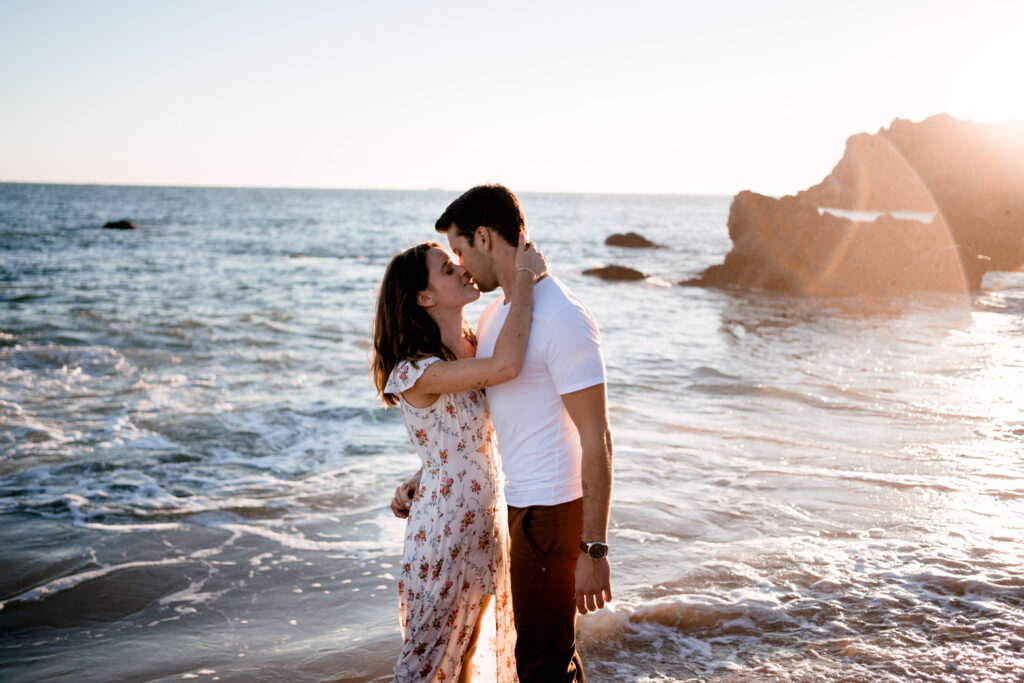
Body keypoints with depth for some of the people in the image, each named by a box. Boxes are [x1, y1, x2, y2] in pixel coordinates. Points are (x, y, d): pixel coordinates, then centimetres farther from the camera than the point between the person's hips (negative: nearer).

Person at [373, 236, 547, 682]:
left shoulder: (473, 346, 2)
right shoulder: (416, 373, -25)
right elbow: (506, 365, -38)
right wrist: (524, 276, -29)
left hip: (487, 521, 8)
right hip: (447, 528, -8)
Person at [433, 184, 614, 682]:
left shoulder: (562, 318, -20)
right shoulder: (495, 313, 10)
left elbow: (596, 441, -21)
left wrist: (594, 550, -22)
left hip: (551, 511, -9)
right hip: (515, 505, 9)